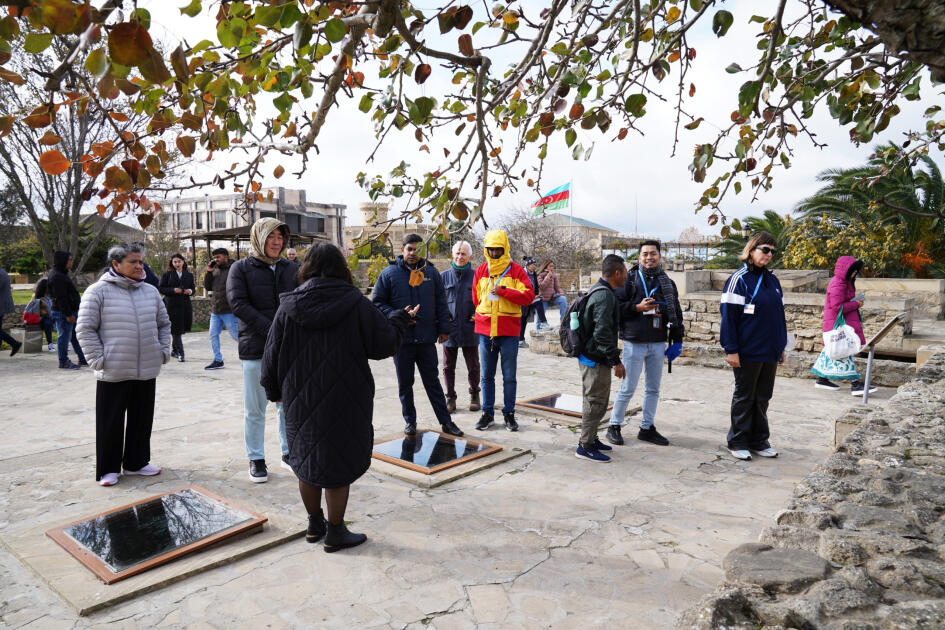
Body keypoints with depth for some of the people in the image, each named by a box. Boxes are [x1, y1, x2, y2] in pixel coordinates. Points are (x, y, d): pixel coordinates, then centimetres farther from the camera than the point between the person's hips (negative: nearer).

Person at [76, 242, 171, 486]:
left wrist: (164, 350, 7)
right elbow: (85, 329, -7)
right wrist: (98, 359, -12)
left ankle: (136, 462, 29)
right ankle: (108, 469, 21)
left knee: (142, 419, 14)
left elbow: (163, 323, 17)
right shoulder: (99, 291, -8)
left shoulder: (150, 291, 8)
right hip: (113, 372, -5)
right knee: (111, 421, 6)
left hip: (147, 370, 5)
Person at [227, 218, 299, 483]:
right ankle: (256, 459, 19)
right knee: (255, 409, 6)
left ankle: (289, 452, 26)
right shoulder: (241, 268, 0)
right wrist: (273, 331, -18)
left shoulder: (292, 268, 9)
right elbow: (239, 305, -11)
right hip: (255, 349, -3)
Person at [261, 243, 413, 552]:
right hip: (344, 402, -3)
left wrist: (275, 392, 17)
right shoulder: (356, 304, -11)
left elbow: (272, 356, 3)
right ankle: (335, 533, 18)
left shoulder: (288, 307, -3)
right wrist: (400, 318, 9)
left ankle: (314, 525, 34)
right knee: (339, 463, 7)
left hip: (301, 401, 4)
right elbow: (384, 345, -8)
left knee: (306, 460, 19)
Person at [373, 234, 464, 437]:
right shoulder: (389, 273, -1)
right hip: (401, 339, -1)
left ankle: (446, 421, 16)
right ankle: (409, 421, 25)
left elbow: (441, 303, 10)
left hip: (427, 338, 1)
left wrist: (443, 328, 4)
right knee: (405, 383, 10)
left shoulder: (431, 272, 6)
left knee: (433, 382, 10)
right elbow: (378, 302, 0)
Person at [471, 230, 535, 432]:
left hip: (509, 332, -3)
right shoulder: (481, 271, 7)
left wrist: (503, 290, -17)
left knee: (509, 376, 5)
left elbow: (528, 296, -12)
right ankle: (487, 413, 21)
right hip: (485, 330, 3)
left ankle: (509, 414, 18)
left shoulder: (516, 270, -2)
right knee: (487, 376, 10)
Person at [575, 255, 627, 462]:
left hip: (591, 357, 11)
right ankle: (585, 447, 6)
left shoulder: (599, 291, 15)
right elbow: (602, 332, -25)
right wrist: (615, 361, -22)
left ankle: (591, 438, 31)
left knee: (599, 401, 20)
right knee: (595, 402, -2)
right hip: (596, 359, -11)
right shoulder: (605, 295, -19)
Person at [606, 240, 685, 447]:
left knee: (653, 389, 11)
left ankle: (647, 428, 24)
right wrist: (637, 308, -21)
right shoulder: (629, 279, -3)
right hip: (634, 343, -5)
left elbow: (676, 312, 15)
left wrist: (677, 340, 9)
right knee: (628, 389, -1)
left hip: (658, 344, 5)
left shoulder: (667, 283, 11)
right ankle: (614, 426, 14)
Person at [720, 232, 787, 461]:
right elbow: (728, 315, -14)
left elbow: (779, 315, 18)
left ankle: (759, 441, 25)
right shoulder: (739, 279, -10)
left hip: (770, 351, 7)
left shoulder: (772, 280, 11)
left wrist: (782, 346, 17)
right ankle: (738, 442, 16)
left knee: (763, 397, 14)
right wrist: (731, 350, -18)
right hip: (748, 352, -6)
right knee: (744, 398, 4)